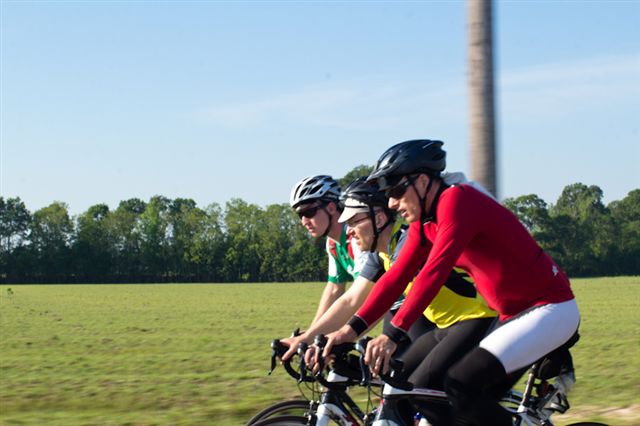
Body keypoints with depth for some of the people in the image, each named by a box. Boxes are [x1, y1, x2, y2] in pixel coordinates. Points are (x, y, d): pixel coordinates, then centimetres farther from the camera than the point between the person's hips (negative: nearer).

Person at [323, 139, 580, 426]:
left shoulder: (457, 199, -20)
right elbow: (397, 276, 2)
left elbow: (435, 271, -30)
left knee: (461, 384, -22)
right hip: (515, 315, 10)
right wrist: (353, 328, -9)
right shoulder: (424, 223, 8)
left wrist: (393, 334, -37)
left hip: (549, 310, -10)